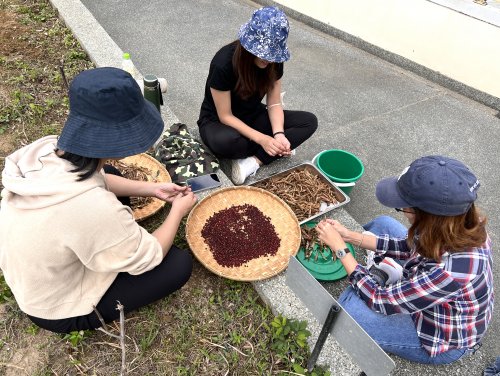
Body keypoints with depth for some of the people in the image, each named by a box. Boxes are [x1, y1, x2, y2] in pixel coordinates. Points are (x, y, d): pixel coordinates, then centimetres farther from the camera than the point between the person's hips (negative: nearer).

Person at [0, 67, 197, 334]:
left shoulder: (46, 148, -20)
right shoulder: (94, 208, -42)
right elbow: (147, 259, -22)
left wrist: (151, 189, 0)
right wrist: (178, 211, -7)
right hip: (59, 310, -6)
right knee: (180, 263, -3)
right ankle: (92, 315, 11)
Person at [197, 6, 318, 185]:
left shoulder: (274, 60, -13)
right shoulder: (223, 63, -29)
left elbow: (274, 103, -7)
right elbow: (225, 116, -23)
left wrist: (278, 134, -26)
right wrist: (262, 139, -32)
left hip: (253, 116, 6)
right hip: (218, 121, -5)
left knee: (309, 121, -14)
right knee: (225, 142, -43)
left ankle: (253, 162, -23)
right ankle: (271, 152, -13)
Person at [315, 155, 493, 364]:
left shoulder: (447, 272, -45)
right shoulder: (459, 224, -23)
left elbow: (380, 301, -31)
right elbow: (408, 246, -5)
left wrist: (340, 248, -25)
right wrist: (350, 236, -11)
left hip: (445, 341, -6)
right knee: (382, 224, 4)